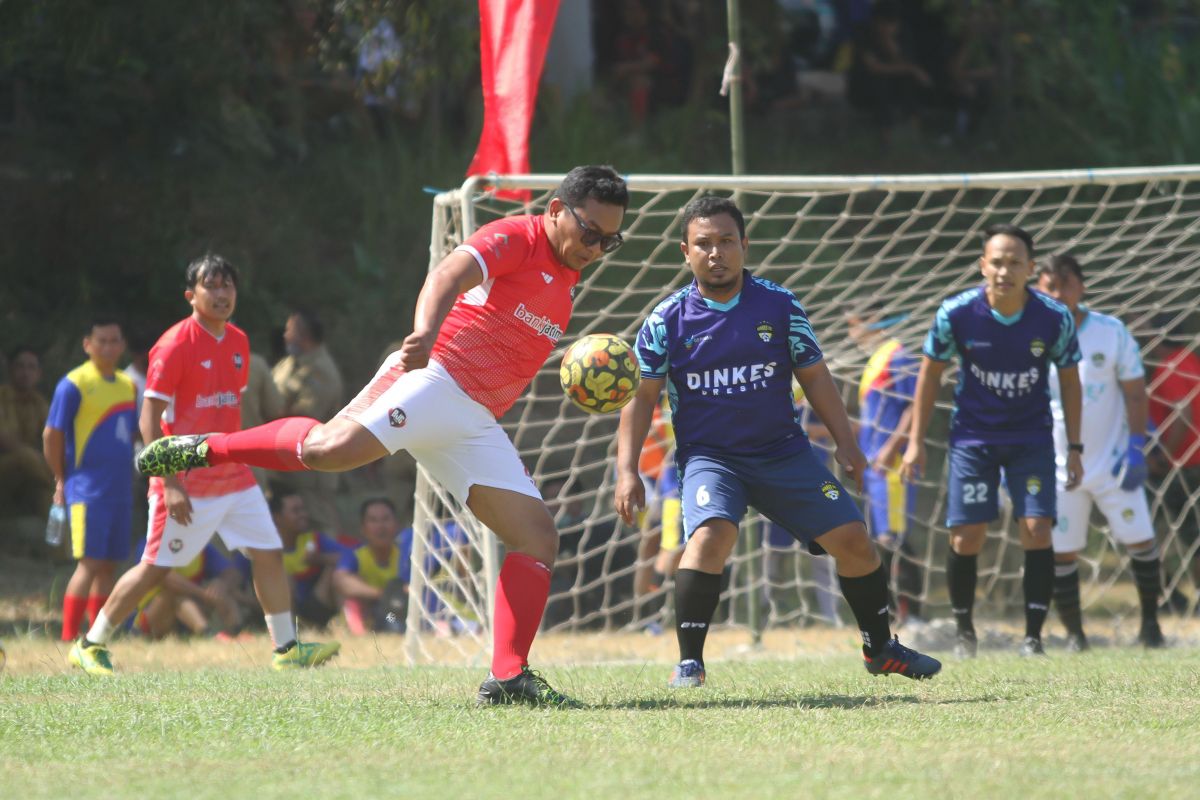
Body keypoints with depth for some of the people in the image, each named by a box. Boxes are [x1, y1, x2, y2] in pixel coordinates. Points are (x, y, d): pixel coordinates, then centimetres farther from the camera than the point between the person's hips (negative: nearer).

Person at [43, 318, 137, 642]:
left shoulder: (128, 385, 13)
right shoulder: (74, 384, -8)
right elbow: (52, 435, -6)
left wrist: (125, 473, 16)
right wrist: (62, 480, -2)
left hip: (121, 490, 7)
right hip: (88, 490, -7)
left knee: (109, 565, 8)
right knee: (90, 562, -12)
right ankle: (68, 637, -10)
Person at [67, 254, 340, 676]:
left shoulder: (238, 342, 9)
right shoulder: (175, 345, -14)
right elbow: (149, 419, -16)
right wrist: (170, 483, -21)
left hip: (234, 478, 7)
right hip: (186, 482, -7)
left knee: (269, 554, 2)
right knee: (155, 567, -2)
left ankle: (286, 648, 10)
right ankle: (90, 645, 9)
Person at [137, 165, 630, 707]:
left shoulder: (564, 287, 24)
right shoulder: (514, 239, -3)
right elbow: (449, 275, -24)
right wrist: (426, 332, -45)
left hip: (477, 424, 9)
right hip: (432, 378, -9)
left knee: (538, 538, -2)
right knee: (330, 448, -32)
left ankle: (508, 678, -3)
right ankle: (206, 449, -11)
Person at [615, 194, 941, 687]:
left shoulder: (780, 306, 0)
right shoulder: (668, 320, -4)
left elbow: (814, 375, 8)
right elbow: (641, 397, -1)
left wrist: (845, 442, 3)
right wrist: (627, 470, -9)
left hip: (783, 452, 3)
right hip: (708, 455, -3)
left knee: (853, 539, -1)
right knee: (712, 533, -31)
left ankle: (880, 650, 22)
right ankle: (688, 664, -23)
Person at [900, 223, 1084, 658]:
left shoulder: (1055, 318, -15)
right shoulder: (956, 313, -17)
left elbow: (1069, 380, 1)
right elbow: (930, 372, -2)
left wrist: (1074, 447, 0)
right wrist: (916, 441, -2)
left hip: (1031, 438, 0)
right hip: (973, 437, 0)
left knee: (1037, 531, -12)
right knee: (965, 537, -4)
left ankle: (1033, 636, -3)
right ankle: (963, 631, 17)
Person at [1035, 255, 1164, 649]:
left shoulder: (1112, 332, -3)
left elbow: (1135, 393, -1)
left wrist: (1136, 448, -10)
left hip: (1113, 463, 0)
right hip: (1057, 467, 0)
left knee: (1141, 540, -2)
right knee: (1060, 553, 1)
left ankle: (1150, 623, 14)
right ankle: (1074, 634, 12)